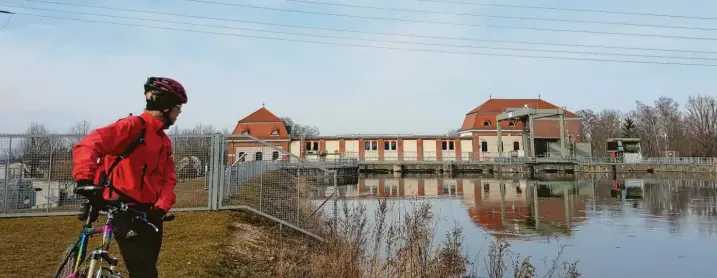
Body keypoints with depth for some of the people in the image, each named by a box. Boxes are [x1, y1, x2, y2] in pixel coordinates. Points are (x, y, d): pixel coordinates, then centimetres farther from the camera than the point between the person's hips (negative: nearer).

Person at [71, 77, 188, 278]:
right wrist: (86, 180, -38)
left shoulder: (165, 141, 15)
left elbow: (168, 179, 7)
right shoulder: (133, 126, -11)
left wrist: (162, 207, -10)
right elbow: (88, 145, -23)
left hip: (149, 212, 8)